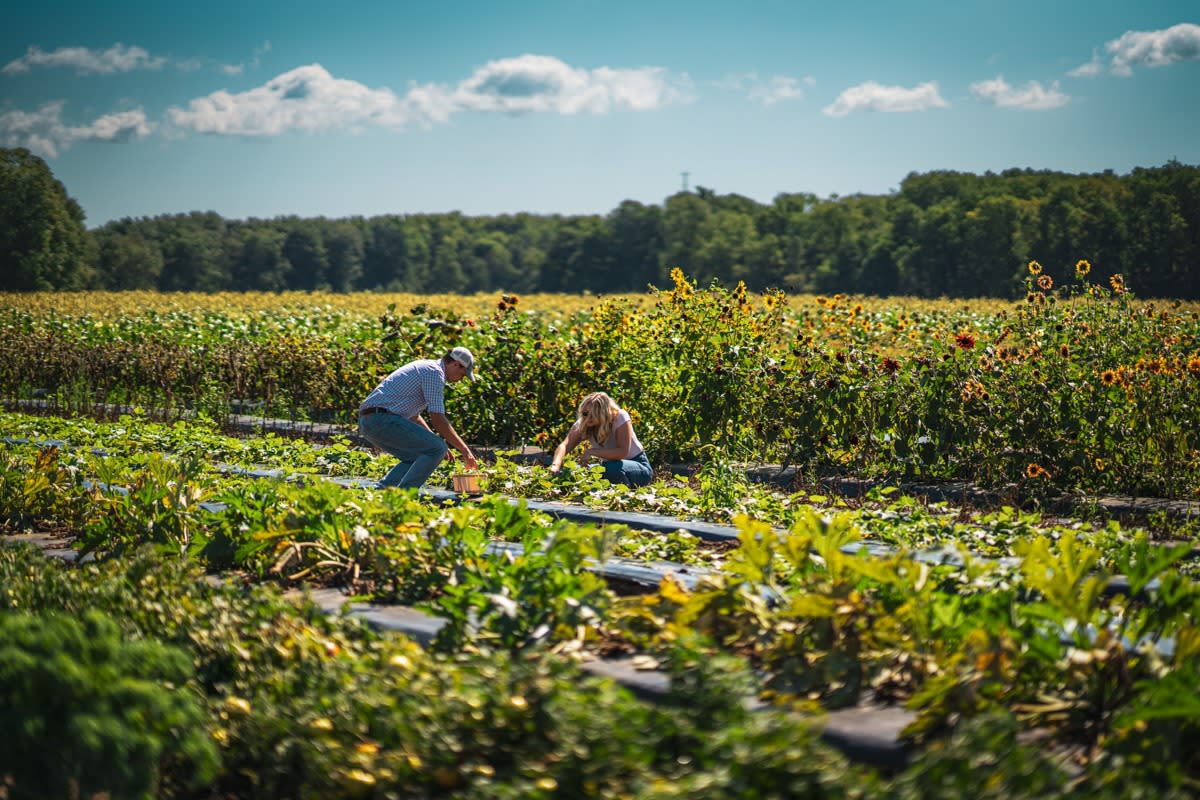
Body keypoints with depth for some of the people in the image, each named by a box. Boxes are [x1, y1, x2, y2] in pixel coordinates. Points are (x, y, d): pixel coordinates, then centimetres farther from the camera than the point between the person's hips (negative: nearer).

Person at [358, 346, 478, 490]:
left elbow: (413, 416, 33)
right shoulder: (435, 372, -6)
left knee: (417, 456, 22)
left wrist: (436, 442, 29)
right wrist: (464, 449, -4)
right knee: (437, 449, -8)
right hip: (383, 419, -10)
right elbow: (437, 420, -11)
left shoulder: (423, 367, 26)